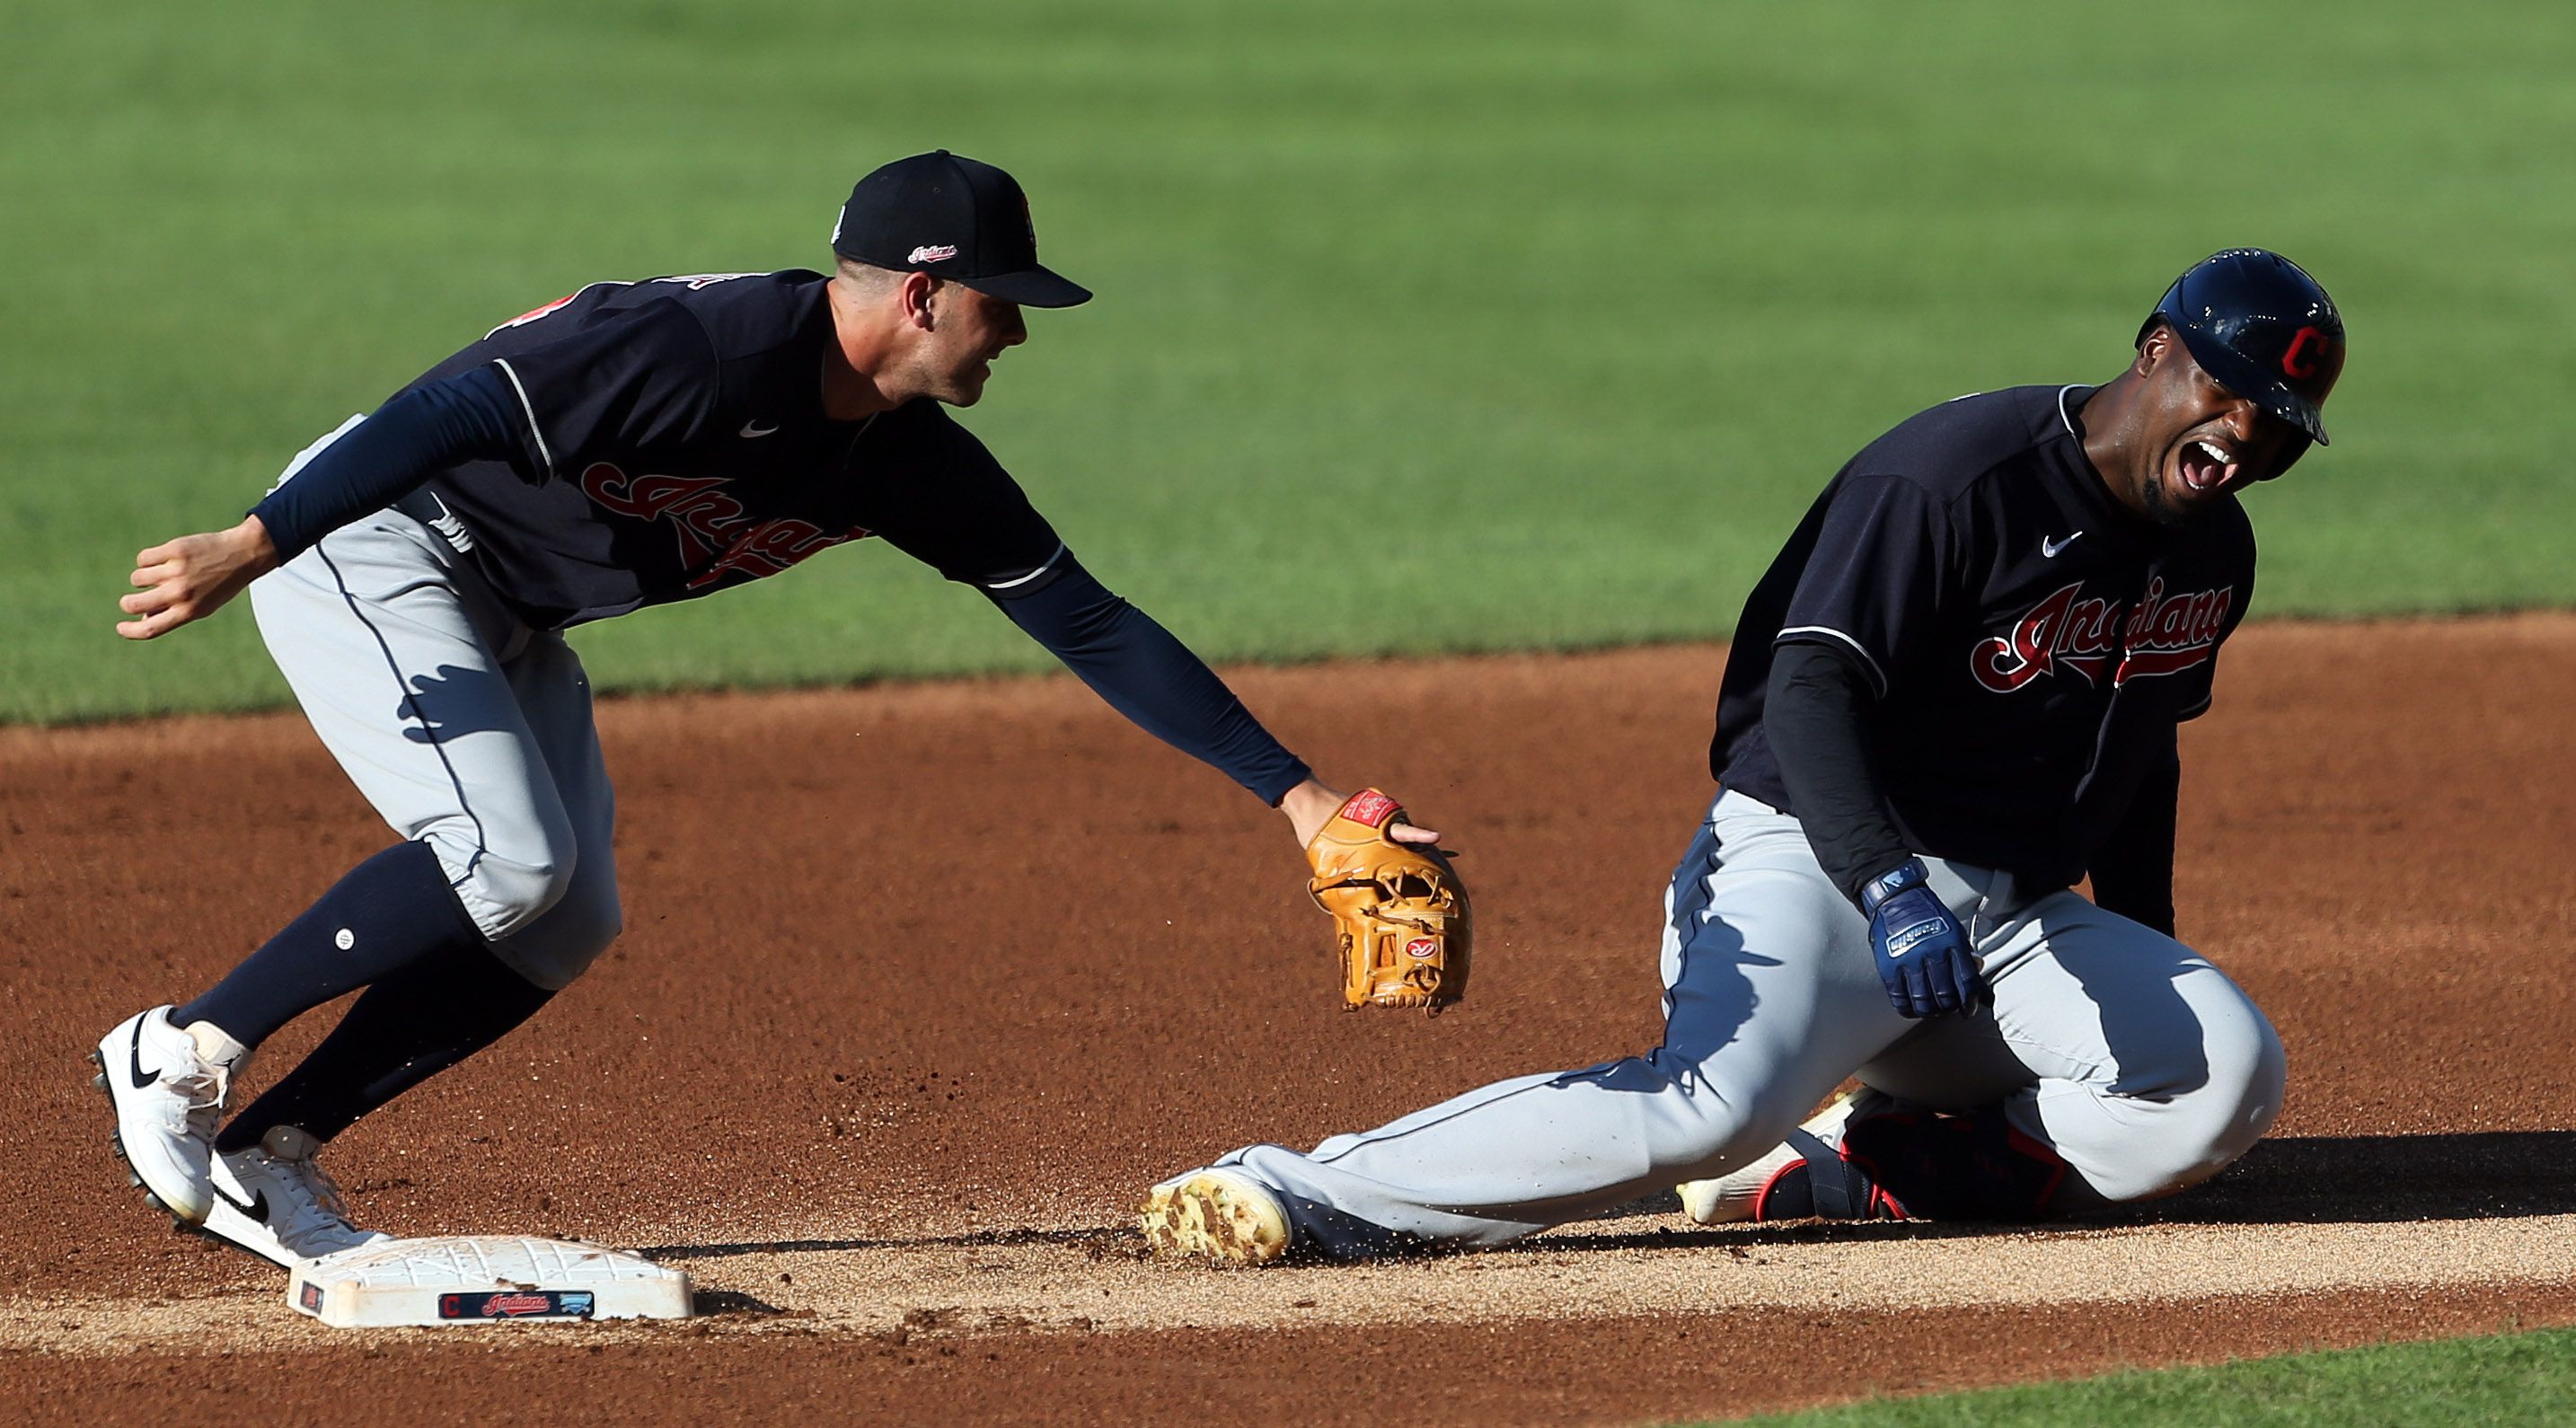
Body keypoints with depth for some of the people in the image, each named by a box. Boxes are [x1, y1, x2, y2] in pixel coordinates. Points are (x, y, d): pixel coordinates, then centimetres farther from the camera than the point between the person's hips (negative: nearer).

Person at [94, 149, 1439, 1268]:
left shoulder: (911, 463, -3)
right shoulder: (712, 344, -30)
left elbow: (1089, 625, 1)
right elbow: (459, 411, -34)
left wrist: (1291, 790, -3)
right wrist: (245, 550, -40)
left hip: (506, 616, 9)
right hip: (363, 543, -9)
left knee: (562, 925, 1)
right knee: (506, 859, -22)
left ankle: (259, 1158, 4)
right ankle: (180, 1052, -11)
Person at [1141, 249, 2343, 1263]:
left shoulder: (2211, 550, 10)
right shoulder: (1957, 476, -16)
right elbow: (1813, 691, -25)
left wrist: (2141, 979, 22)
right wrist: (1892, 888, -39)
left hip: (2017, 918, 7)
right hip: (1817, 859, -7)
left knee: (2227, 1074, -16)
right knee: (1722, 1098, -35)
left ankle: (1829, 1172, -12)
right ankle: (1300, 1191, -36)